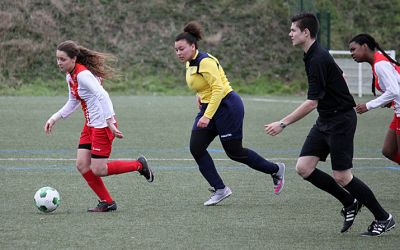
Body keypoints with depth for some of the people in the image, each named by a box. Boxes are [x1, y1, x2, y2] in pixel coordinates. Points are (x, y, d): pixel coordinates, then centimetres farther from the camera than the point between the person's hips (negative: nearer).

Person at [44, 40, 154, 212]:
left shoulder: (83, 74, -21)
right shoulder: (70, 76, 9)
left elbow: (102, 96, -29)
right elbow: (73, 103, 21)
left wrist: (110, 122, -34)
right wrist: (54, 118, 14)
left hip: (103, 124, -9)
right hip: (90, 124, 9)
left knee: (98, 170, -7)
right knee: (82, 165, 2)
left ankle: (139, 165, 12)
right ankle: (107, 202, 12)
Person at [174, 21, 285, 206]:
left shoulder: (205, 62, -21)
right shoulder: (190, 63, 6)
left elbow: (218, 88, -27)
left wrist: (207, 116, -31)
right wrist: (200, 95, 10)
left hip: (227, 106, -9)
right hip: (208, 107, 9)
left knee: (235, 152, 0)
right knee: (196, 148, -5)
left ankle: (275, 170, 22)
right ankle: (220, 189, 0)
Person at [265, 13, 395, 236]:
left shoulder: (318, 60, -22)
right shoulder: (313, 56, 9)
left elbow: (312, 102, -25)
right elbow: (341, 76, 23)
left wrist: (283, 124, -24)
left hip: (340, 121, -9)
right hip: (325, 121, 9)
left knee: (342, 177, -8)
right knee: (304, 168, 0)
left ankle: (384, 218, 6)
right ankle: (350, 203, 13)